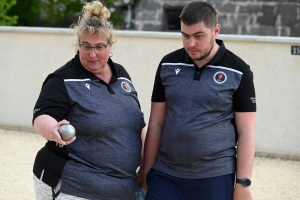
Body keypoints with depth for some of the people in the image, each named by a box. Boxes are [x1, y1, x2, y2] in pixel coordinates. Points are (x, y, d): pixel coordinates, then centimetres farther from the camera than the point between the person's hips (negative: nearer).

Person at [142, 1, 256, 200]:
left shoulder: (238, 72, -4)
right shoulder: (168, 65, 4)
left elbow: (245, 132, -3)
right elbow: (156, 124, 8)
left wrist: (243, 183, -8)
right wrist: (147, 172, 5)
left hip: (214, 178, -2)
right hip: (165, 176, 3)